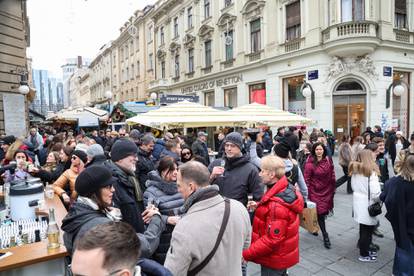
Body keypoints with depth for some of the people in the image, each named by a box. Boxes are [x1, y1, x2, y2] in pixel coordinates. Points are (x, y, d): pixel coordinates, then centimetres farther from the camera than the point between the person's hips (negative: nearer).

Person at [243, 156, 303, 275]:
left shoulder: (277, 205, -33)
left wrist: (246, 254, -25)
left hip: (274, 259, -8)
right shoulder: (286, 188, -4)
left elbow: (272, 239, -30)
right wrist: (260, 207, -2)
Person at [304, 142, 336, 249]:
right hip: (316, 191, -4)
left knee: (324, 211, 11)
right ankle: (325, 236, 8)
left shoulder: (328, 160, 1)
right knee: (320, 212, -4)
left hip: (327, 190, 5)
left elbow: (332, 174, 10)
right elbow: (306, 179, -11)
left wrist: (333, 187, 12)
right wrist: (307, 193, -11)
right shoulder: (310, 163, -14)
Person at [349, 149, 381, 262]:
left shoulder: (354, 169, 4)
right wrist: (380, 200, -2)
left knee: (363, 228, 20)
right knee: (367, 229, 7)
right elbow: (375, 192, -20)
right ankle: (364, 255, 19)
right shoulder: (371, 171, -18)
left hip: (358, 202, 7)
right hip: (367, 204, -7)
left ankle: (364, 249, 34)